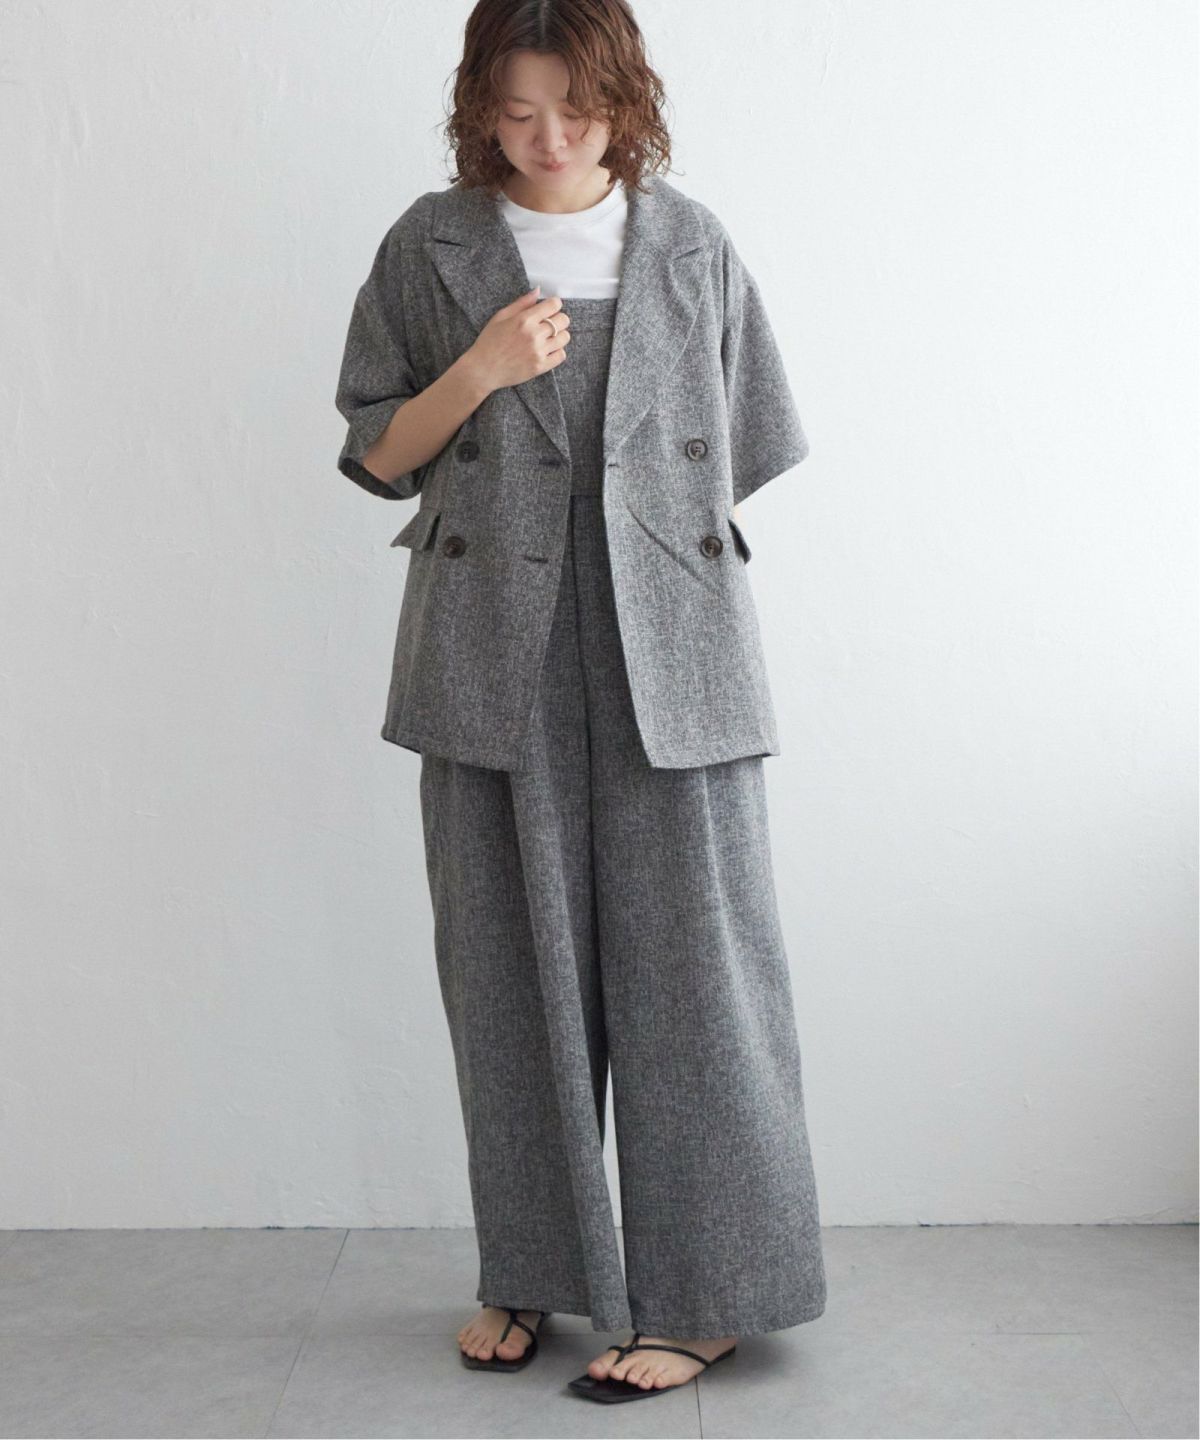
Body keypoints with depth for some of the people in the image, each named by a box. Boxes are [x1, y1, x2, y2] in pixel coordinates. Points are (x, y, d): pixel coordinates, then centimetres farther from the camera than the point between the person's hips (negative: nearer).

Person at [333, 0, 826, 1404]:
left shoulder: (690, 244, 7)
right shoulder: (430, 246, 7)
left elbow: (742, 451, 12)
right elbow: (377, 452, 6)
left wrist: (664, 531, 2)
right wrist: (480, 370, -9)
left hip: (667, 652, 0)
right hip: (494, 656, 1)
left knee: (685, 958, -2)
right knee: (512, 963, 7)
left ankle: (700, 1298, 10)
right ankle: (529, 1274, 22)